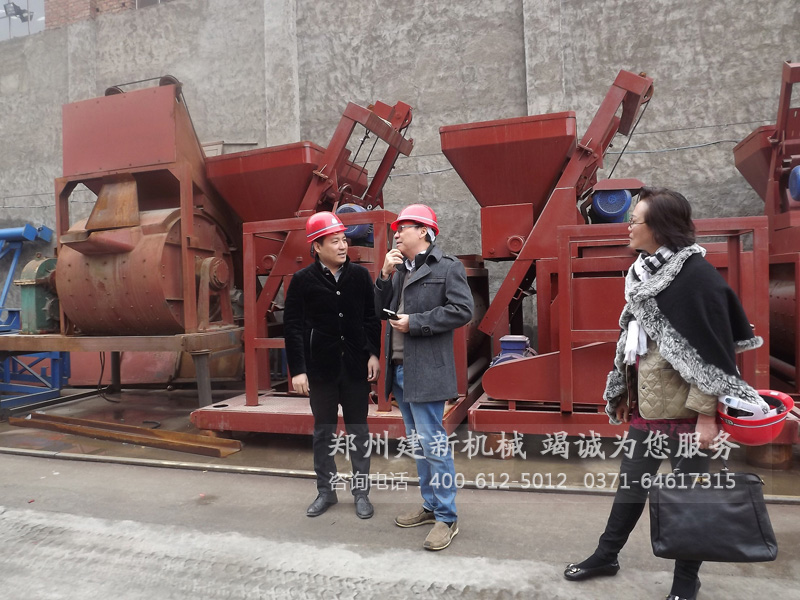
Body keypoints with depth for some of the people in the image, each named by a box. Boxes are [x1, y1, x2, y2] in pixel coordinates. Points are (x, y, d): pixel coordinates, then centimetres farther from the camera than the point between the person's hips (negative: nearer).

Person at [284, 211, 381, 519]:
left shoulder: (360, 275, 0)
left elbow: (372, 318, 4)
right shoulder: (303, 280, -4)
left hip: (356, 366, 1)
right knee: (323, 432, 12)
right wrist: (297, 369, -8)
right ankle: (326, 491, 27)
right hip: (320, 368, -1)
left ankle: (361, 492, 23)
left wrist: (374, 353, -3)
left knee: (358, 431, 10)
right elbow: (293, 327, -5)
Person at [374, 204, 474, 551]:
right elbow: (381, 312, 14)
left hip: (426, 371, -8)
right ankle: (431, 506, 30)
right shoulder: (398, 270, 16)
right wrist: (385, 276, 0)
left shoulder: (447, 268, -6)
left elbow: (462, 310, -16)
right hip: (399, 369, 8)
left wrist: (415, 323, -16)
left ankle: (447, 518, 9)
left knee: (433, 444, -5)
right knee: (417, 444, 16)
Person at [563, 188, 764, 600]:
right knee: (630, 484, 18)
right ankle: (606, 556, 33)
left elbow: (712, 351, -16)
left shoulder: (696, 274, -15)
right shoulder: (646, 273, 9)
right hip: (647, 406, 7)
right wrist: (625, 395, 18)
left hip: (685, 408, -7)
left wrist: (706, 414, -18)